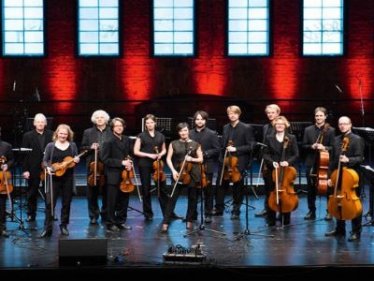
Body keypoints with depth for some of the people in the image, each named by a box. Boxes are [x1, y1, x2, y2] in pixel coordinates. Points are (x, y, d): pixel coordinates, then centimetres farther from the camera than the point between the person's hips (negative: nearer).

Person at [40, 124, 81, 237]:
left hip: (68, 178, 2)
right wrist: (48, 168, -20)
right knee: (50, 202, -6)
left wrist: (76, 160, -11)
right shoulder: (50, 145, 0)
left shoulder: (73, 145, 6)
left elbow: (76, 159, 11)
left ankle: (64, 226, 20)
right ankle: (47, 228, -2)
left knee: (66, 203, 8)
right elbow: (45, 161, -1)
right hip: (54, 178, -2)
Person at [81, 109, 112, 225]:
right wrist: (90, 148, -11)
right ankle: (93, 216, 13)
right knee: (92, 192, 4)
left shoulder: (112, 132, 4)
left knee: (107, 192, 5)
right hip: (93, 165, 1)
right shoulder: (88, 132, 7)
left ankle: (105, 214, 18)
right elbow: (82, 148, 8)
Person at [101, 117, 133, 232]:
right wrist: (121, 162, -20)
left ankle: (121, 221, 23)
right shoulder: (108, 142, -11)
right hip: (113, 175, -6)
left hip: (124, 175, 6)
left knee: (124, 200, 11)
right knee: (112, 201, 0)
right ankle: (110, 223, 9)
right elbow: (105, 159, -15)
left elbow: (130, 154, 17)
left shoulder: (127, 140, 6)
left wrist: (130, 163, -5)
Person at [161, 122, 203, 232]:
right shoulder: (173, 144, 4)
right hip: (178, 173, -1)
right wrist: (173, 171, -12)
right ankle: (165, 222, -5)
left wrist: (192, 159, -12)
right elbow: (168, 159, 1)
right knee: (173, 198, -6)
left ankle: (189, 220, 21)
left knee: (192, 198, 7)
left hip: (193, 174, 1)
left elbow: (201, 159, 7)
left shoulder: (195, 144, 5)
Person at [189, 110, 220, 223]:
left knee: (208, 191, 4)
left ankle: (208, 214, 12)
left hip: (207, 166, -2)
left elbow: (217, 150, -5)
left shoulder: (212, 134, 0)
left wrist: (205, 153, -16)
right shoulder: (190, 134, 7)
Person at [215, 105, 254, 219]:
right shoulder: (225, 128, 10)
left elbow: (250, 146, -10)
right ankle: (219, 209, 18)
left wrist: (236, 149, -19)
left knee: (238, 187, 5)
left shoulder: (246, 128, -7)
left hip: (239, 162, -4)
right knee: (221, 185, 5)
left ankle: (236, 211, 17)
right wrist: (222, 158, 5)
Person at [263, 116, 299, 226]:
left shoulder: (292, 138, 4)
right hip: (273, 170, 0)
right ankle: (271, 220, 9)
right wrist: (272, 162, -14)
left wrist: (288, 162, -16)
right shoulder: (269, 138, 6)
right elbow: (266, 154, 4)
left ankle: (286, 219, 13)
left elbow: (296, 155, 1)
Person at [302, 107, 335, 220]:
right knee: (311, 188, 8)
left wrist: (324, 148, -21)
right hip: (311, 163, 2)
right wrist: (311, 146, -14)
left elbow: (333, 147, -4)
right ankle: (311, 211, 17)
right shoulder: (308, 130, 6)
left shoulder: (331, 130, -1)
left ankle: (329, 211, 15)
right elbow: (304, 146, 5)